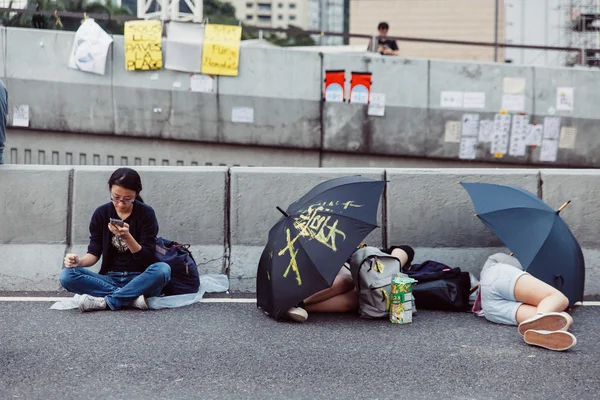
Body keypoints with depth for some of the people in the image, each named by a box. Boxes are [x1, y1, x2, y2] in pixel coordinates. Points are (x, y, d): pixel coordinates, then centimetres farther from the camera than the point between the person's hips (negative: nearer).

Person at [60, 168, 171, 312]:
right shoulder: (101, 213, 2)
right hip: (110, 279, 3)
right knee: (67, 275, -23)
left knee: (162, 269, -35)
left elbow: (147, 258, -9)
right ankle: (132, 298, -28)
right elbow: (94, 252, 1)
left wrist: (127, 237, -26)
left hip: (139, 279, -2)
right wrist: (79, 261, -21)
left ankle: (106, 301, -28)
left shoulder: (146, 213, -5)